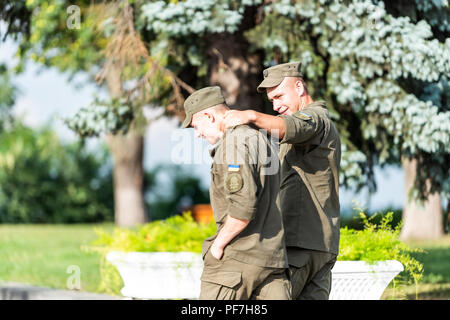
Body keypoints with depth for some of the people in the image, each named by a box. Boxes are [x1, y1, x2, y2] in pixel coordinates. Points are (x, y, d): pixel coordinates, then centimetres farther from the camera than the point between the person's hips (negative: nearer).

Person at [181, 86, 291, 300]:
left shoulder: (233, 142, -12)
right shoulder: (260, 139, 19)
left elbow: (244, 206, -23)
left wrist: (218, 244, -11)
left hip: (236, 258, -8)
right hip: (272, 256, 8)